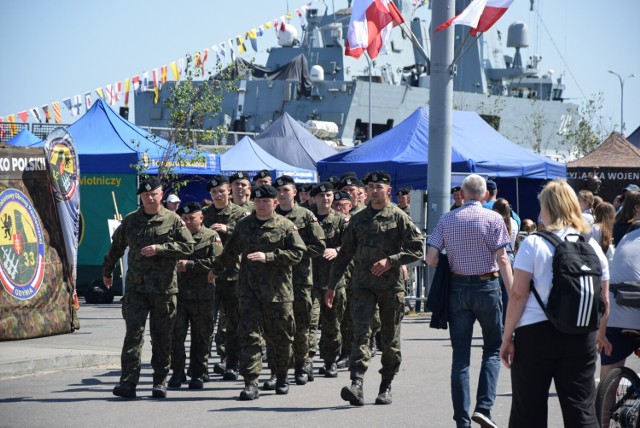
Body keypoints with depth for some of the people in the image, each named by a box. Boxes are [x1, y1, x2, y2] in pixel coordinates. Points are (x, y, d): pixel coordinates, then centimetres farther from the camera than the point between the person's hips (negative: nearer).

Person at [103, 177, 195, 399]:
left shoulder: (173, 220, 2)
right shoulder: (130, 221, 10)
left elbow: (188, 246, -5)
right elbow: (116, 247, 24)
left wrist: (159, 248, -14)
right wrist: (107, 271, 32)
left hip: (164, 288, -1)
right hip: (136, 287, 1)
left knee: (162, 337, 5)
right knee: (134, 333, -9)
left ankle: (160, 381, 16)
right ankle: (128, 382, -12)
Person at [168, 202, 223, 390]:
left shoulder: (211, 237, 2)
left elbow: (216, 262, -11)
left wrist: (189, 265, -16)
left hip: (202, 296, -2)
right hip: (177, 292, 2)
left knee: (201, 336, 4)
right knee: (175, 334, -3)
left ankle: (198, 374, 13)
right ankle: (177, 372, 8)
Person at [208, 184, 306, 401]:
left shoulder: (286, 226, 0)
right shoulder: (243, 225, 11)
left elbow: (297, 253, -9)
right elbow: (230, 251, 26)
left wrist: (268, 257, -16)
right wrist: (216, 269, 35)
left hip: (278, 291, -2)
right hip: (249, 289, 2)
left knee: (280, 336, 8)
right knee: (250, 334, -8)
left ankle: (282, 377, 29)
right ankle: (251, 383, -10)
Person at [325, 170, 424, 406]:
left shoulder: (399, 217, 1)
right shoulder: (357, 219, 12)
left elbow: (418, 247, -5)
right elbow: (345, 253, 16)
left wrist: (390, 261, -16)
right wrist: (332, 285, 14)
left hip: (391, 286, -2)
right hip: (363, 284, 2)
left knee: (390, 338, 6)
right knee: (361, 332, -13)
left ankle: (386, 387, 17)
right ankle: (356, 385, -23)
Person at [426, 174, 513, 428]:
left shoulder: (447, 219, 4)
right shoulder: (493, 219, -5)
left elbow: (431, 259, -1)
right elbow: (503, 260, -11)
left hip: (457, 288, 3)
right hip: (486, 287, -2)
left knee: (460, 356, 5)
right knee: (492, 349, 11)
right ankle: (483, 407, -5)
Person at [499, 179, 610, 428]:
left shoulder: (534, 244, -6)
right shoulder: (592, 246, 5)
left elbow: (518, 294, -9)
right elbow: (604, 299, 9)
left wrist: (507, 337, -3)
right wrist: (601, 333, 25)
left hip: (536, 333, -3)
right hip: (581, 337, 3)